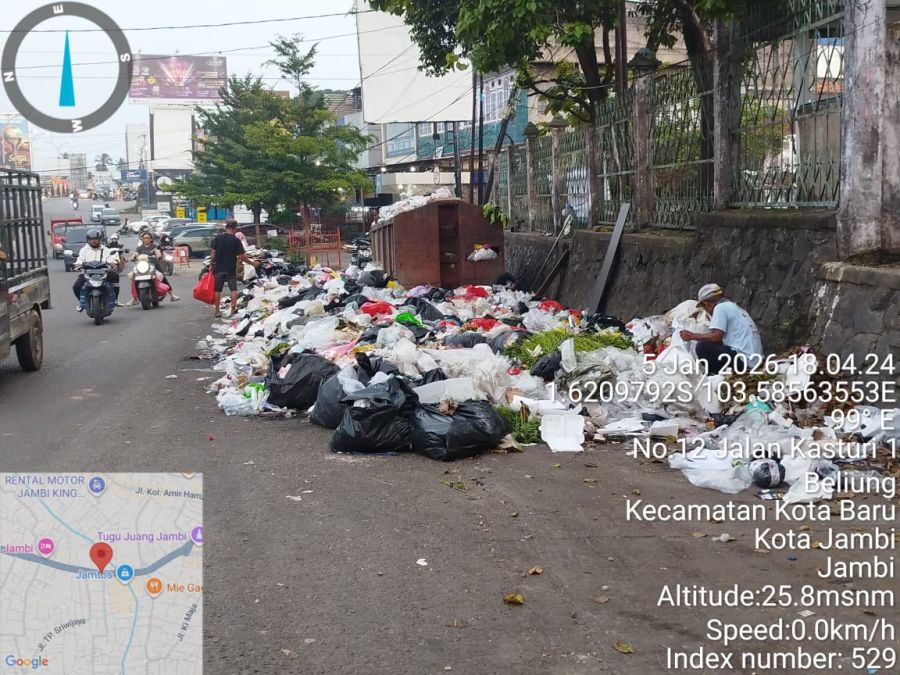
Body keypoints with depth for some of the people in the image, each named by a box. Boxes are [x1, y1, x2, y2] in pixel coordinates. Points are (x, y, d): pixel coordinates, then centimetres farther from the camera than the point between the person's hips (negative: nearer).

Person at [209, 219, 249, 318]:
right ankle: (233, 310, 2)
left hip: (218, 268, 2)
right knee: (233, 289, 7)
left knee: (217, 290, 9)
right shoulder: (236, 240, -7)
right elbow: (241, 256, -10)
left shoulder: (217, 238, 0)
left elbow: (213, 252, -3)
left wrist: (211, 264, 7)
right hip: (231, 269, -2)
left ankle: (217, 311, 12)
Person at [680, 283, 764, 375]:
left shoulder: (720, 307, -4)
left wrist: (692, 336, -2)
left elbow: (716, 336, -14)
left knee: (703, 346, -13)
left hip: (743, 360, -10)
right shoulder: (736, 308, 22)